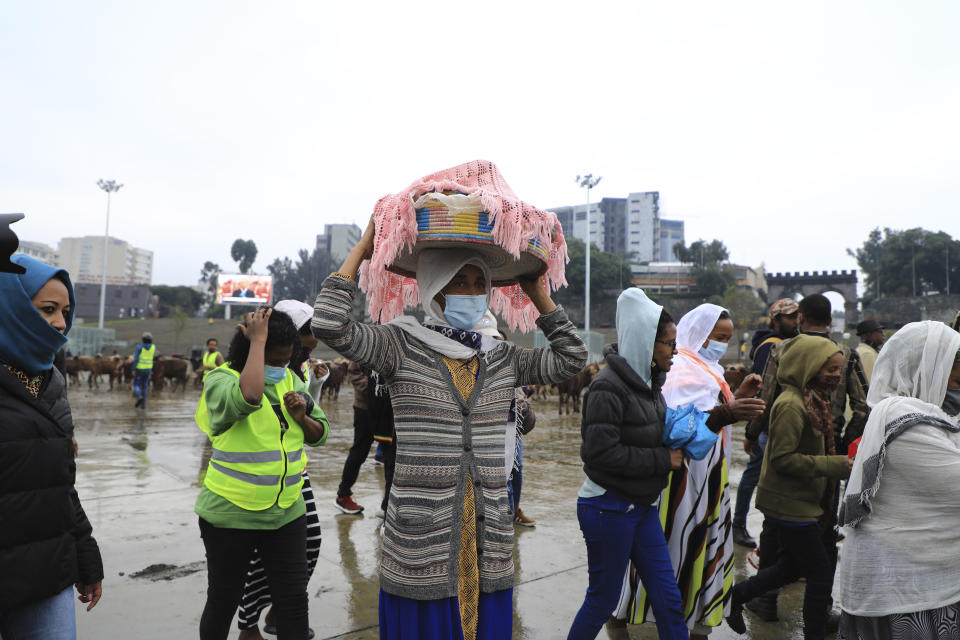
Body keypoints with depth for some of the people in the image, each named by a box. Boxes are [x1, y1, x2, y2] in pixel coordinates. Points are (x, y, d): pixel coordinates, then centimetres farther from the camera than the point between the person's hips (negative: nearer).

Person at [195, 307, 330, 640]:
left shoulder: (290, 380, 5)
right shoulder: (221, 380, -13)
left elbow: (320, 435, 9)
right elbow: (247, 397, -39)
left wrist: (301, 418, -12)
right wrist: (258, 340, -29)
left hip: (287, 511, 4)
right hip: (231, 514, -4)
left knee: (293, 599, 8)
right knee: (223, 600, 15)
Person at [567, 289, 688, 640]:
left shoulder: (648, 380, 6)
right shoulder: (608, 386, -21)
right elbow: (601, 451, -26)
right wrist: (662, 460, -18)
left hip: (641, 506, 8)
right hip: (608, 508, -8)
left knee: (668, 597, 13)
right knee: (603, 600, 9)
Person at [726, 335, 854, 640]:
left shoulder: (812, 399, 10)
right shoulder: (791, 404, -22)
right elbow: (782, 458, -25)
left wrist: (839, 463, 5)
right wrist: (834, 466, -23)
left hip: (798, 500, 10)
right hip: (789, 503, -10)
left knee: (792, 566, 20)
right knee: (821, 571, 1)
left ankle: (737, 594, 32)